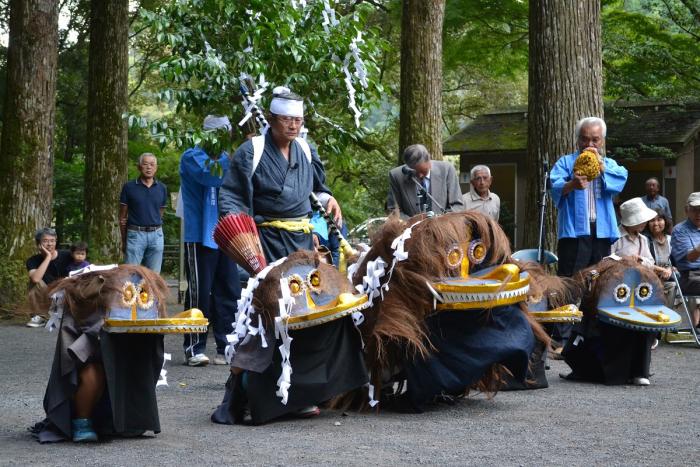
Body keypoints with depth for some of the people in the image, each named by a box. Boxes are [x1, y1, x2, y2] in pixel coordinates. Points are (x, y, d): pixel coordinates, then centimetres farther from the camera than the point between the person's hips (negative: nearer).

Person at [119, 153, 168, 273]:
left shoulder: (162, 188, 8)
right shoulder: (129, 187, 1)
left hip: (156, 235, 3)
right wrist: (123, 241, 6)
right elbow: (122, 217, 6)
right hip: (135, 234, -3)